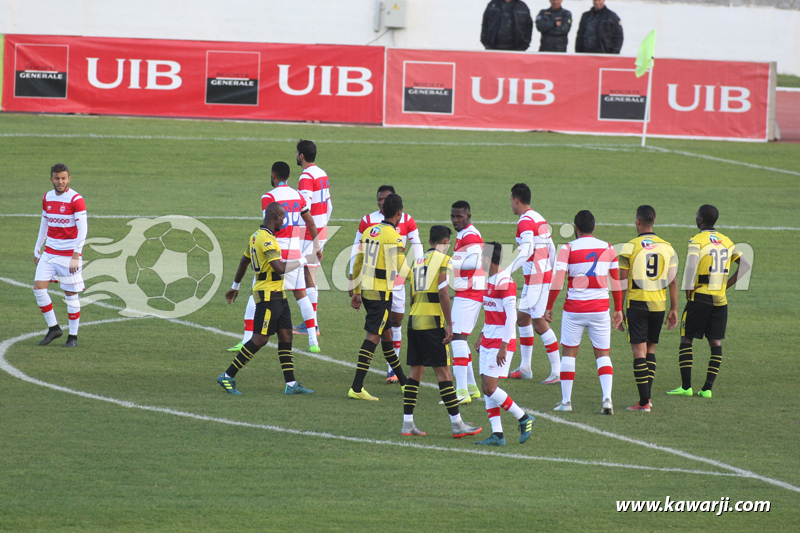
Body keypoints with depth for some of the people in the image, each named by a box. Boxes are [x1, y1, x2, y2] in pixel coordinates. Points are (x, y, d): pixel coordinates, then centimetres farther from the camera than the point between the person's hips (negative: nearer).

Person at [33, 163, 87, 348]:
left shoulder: (76, 199, -12)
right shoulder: (47, 198, 8)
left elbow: (83, 229, -16)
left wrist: (76, 256, -23)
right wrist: (38, 249, 19)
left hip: (69, 254, -5)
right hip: (49, 253, 6)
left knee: (71, 294, -1)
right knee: (39, 287, -6)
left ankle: (73, 336, 11)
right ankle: (53, 328, 8)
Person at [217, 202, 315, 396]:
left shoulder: (256, 236, 13)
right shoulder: (266, 239, -19)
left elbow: (244, 262, 24)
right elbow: (280, 268, -27)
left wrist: (235, 287, 34)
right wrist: (303, 261, -15)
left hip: (277, 295, 10)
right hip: (268, 295, -10)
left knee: (286, 335, 7)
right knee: (260, 339, -8)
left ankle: (291, 384, 6)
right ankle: (227, 376, -1)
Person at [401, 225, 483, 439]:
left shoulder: (418, 261, 17)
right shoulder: (443, 261, -5)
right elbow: (443, 293, -13)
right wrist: (449, 325, -11)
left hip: (414, 319, 7)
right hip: (432, 322, -7)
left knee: (415, 371, 10)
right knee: (443, 371, -4)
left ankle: (407, 423, 9)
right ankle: (457, 424, -2)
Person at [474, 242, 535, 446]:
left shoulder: (505, 282, -17)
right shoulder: (491, 280, 12)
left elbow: (510, 316, -20)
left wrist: (504, 346, -22)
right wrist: (482, 336, 22)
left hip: (501, 343, -9)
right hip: (489, 342, 9)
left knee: (489, 388, -11)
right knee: (487, 387, 5)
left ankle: (524, 419, 3)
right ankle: (497, 435, 6)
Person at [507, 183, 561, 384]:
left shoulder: (525, 221, -15)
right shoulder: (539, 219, 14)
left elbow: (526, 250, -29)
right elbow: (551, 249, 19)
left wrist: (508, 271, -34)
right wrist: (551, 273, 27)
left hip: (537, 278, -10)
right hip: (544, 274, 10)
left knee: (539, 323, -9)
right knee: (522, 317, 17)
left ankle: (557, 371, -8)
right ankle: (525, 368, 23)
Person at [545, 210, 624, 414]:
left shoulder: (568, 249, -6)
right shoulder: (607, 248, 3)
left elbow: (557, 282, -12)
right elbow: (616, 281, 6)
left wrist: (548, 307, -3)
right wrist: (618, 310, 14)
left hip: (574, 308, -2)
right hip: (600, 309, 2)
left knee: (569, 353, 11)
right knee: (603, 354, 8)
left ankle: (566, 401, 11)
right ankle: (607, 399, -9)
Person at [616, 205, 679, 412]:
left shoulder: (630, 247, -8)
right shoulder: (667, 247, 4)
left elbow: (622, 281, -7)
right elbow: (673, 281, 5)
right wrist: (674, 309, 11)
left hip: (637, 303, -4)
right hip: (659, 305, 4)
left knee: (639, 350, -2)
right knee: (650, 349, 18)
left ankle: (644, 401, -8)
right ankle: (648, 396, 16)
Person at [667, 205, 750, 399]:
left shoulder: (697, 241, -9)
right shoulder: (726, 242, 10)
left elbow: (691, 266, -22)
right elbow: (745, 264, 11)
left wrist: (688, 289, -10)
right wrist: (728, 283, 11)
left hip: (700, 297, -5)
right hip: (720, 299, 5)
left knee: (686, 339, 3)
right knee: (716, 343, 7)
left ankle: (686, 386, -2)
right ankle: (707, 388, 3)